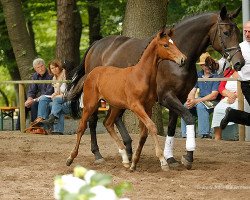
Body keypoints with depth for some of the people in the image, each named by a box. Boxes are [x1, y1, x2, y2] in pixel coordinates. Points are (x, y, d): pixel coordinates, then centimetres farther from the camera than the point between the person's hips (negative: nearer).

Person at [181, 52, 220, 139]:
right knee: (185, 106, -21)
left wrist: (196, 101, -21)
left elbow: (214, 95, -16)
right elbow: (192, 91, 10)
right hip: (200, 100, 6)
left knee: (200, 105, -37)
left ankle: (205, 134, -37)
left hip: (212, 102, -6)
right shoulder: (198, 75, 12)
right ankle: (186, 134, -21)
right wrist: (190, 100, -16)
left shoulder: (216, 76, -8)